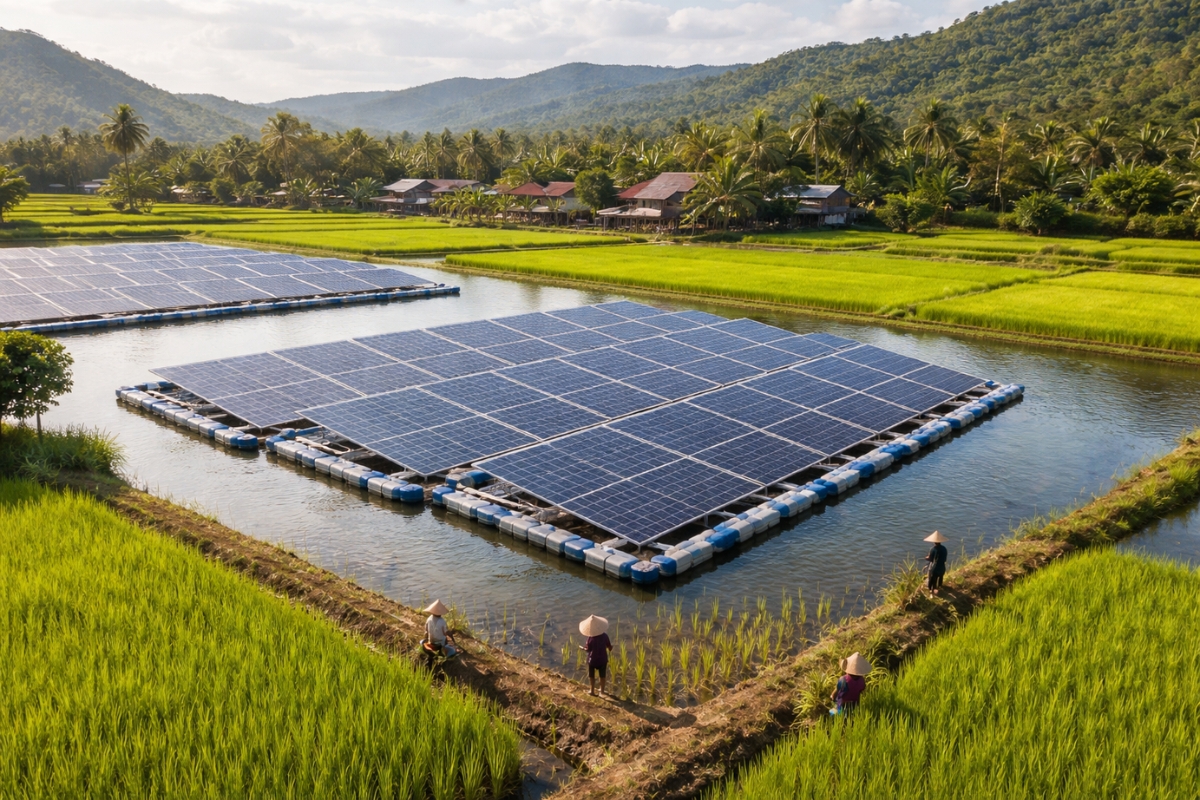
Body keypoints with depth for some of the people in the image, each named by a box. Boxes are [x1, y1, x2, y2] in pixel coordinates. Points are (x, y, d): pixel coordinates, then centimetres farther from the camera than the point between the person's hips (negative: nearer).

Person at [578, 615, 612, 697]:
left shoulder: (591, 638, -22)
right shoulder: (604, 636, -17)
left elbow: (588, 649, -15)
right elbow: (610, 648, -9)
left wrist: (581, 647, 4)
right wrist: (611, 644, 13)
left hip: (593, 659, -2)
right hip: (602, 659, 2)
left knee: (592, 676, 19)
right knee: (602, 675, 21)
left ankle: (593, 691, 30)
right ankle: (602, 690, 34)